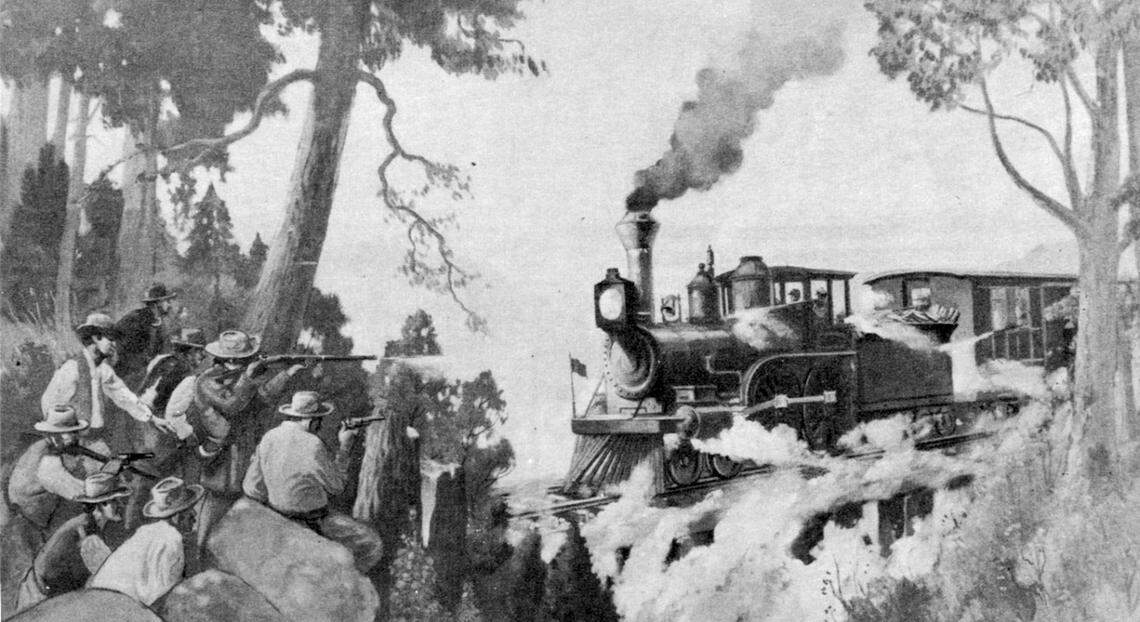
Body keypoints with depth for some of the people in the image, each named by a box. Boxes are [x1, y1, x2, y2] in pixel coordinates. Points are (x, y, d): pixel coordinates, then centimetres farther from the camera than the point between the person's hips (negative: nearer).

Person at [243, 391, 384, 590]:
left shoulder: (269, 438, -6)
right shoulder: (312, 446, -27)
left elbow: (252, 488, -2)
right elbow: (336, 486, -11)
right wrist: (344, 446, -4)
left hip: (281, 518, 8)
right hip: (312, 524, -8)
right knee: (372, 545, 3)